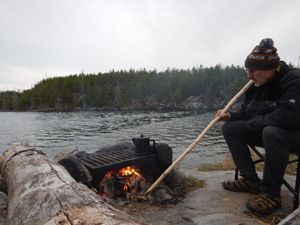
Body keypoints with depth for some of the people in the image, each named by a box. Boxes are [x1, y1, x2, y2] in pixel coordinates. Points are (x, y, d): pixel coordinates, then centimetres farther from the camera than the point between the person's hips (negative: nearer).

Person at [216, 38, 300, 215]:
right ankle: (251, 180, -2)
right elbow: (246, 112, 10)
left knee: (272, 132, -39)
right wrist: (231, 116, -11)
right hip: (265, 130, 8)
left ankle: (271, 193, -20)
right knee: (230, 128, -5)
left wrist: (254, 123, -21)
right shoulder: (256, 85, 2)